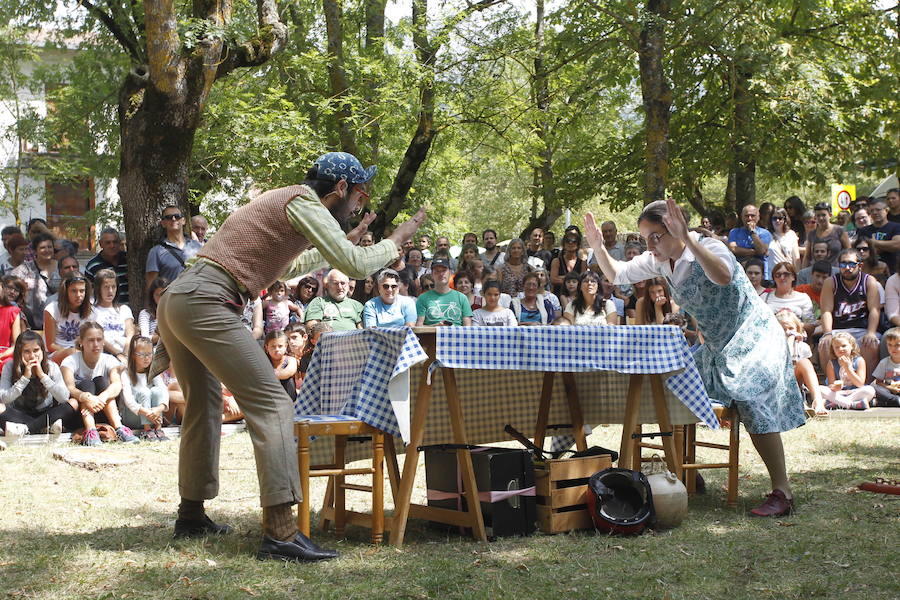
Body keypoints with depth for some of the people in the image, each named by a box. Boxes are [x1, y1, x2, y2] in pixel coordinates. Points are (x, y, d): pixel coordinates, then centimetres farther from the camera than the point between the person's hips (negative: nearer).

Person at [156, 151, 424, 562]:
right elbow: (357, 266, -11)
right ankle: (280, 532, -20)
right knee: (271, 405, -12)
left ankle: (192, 515, 34)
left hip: (175, 299, 10)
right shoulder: (304, 203, -4)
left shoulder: (281, 201, 24)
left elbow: (285, 268, 39)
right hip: (206, 303, -10)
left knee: (204, 405, 23)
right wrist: (395, 242, 8)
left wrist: (346, 241, 41)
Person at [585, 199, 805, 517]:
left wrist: (687, 239, -53)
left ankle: (782, 492, -20)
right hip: (716, 345, 9)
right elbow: (617, 275, 11)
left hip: (753, 336, -9)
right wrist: (598, 247, -7)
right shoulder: (659, 261, 0)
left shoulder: (709, 249, -24)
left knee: (753, 403, -21)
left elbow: (723, 277, -47)